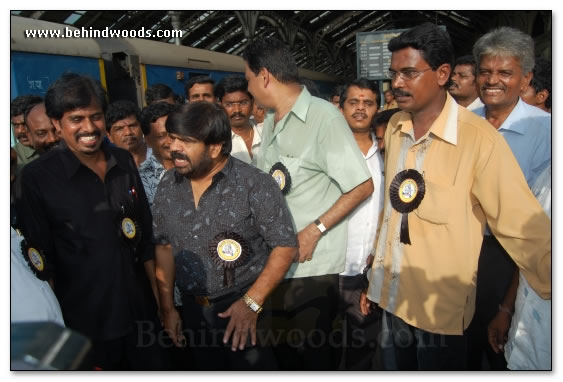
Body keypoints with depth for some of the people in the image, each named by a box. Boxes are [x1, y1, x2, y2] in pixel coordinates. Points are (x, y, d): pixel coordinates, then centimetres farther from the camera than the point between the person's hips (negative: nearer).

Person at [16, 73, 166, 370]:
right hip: (84, 324, -3)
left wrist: (159, 297, 8)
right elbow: (41, 261, -7)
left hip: (140, 311, 4)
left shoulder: (124, 162, 1)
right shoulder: (38, 177, -10)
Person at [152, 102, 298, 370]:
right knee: (208, 370, 21)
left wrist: (252, 302, -18)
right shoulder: (168, 187, -1)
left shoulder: (254, 185, -17)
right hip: (193, 310, 5)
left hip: (247, 307, -5)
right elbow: (164, 246, 7)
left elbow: (285, 246, -15)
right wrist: (167, 307, 7)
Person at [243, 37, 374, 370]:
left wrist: (314, 231, -18)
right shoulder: (270, 122, 11)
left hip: (312, 265, -7)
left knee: (313, 353, 9)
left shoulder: (323, 116, -14)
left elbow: (362, 187, -15)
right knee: (285, 348, 20)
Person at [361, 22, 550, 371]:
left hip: (441, 308, -5)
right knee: (393, 368, 21)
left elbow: (525, 228, -18)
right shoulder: (394, 127, 0)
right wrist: (375, 279, 13)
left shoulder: (479, 137, -19)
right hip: (391, 297, 6)